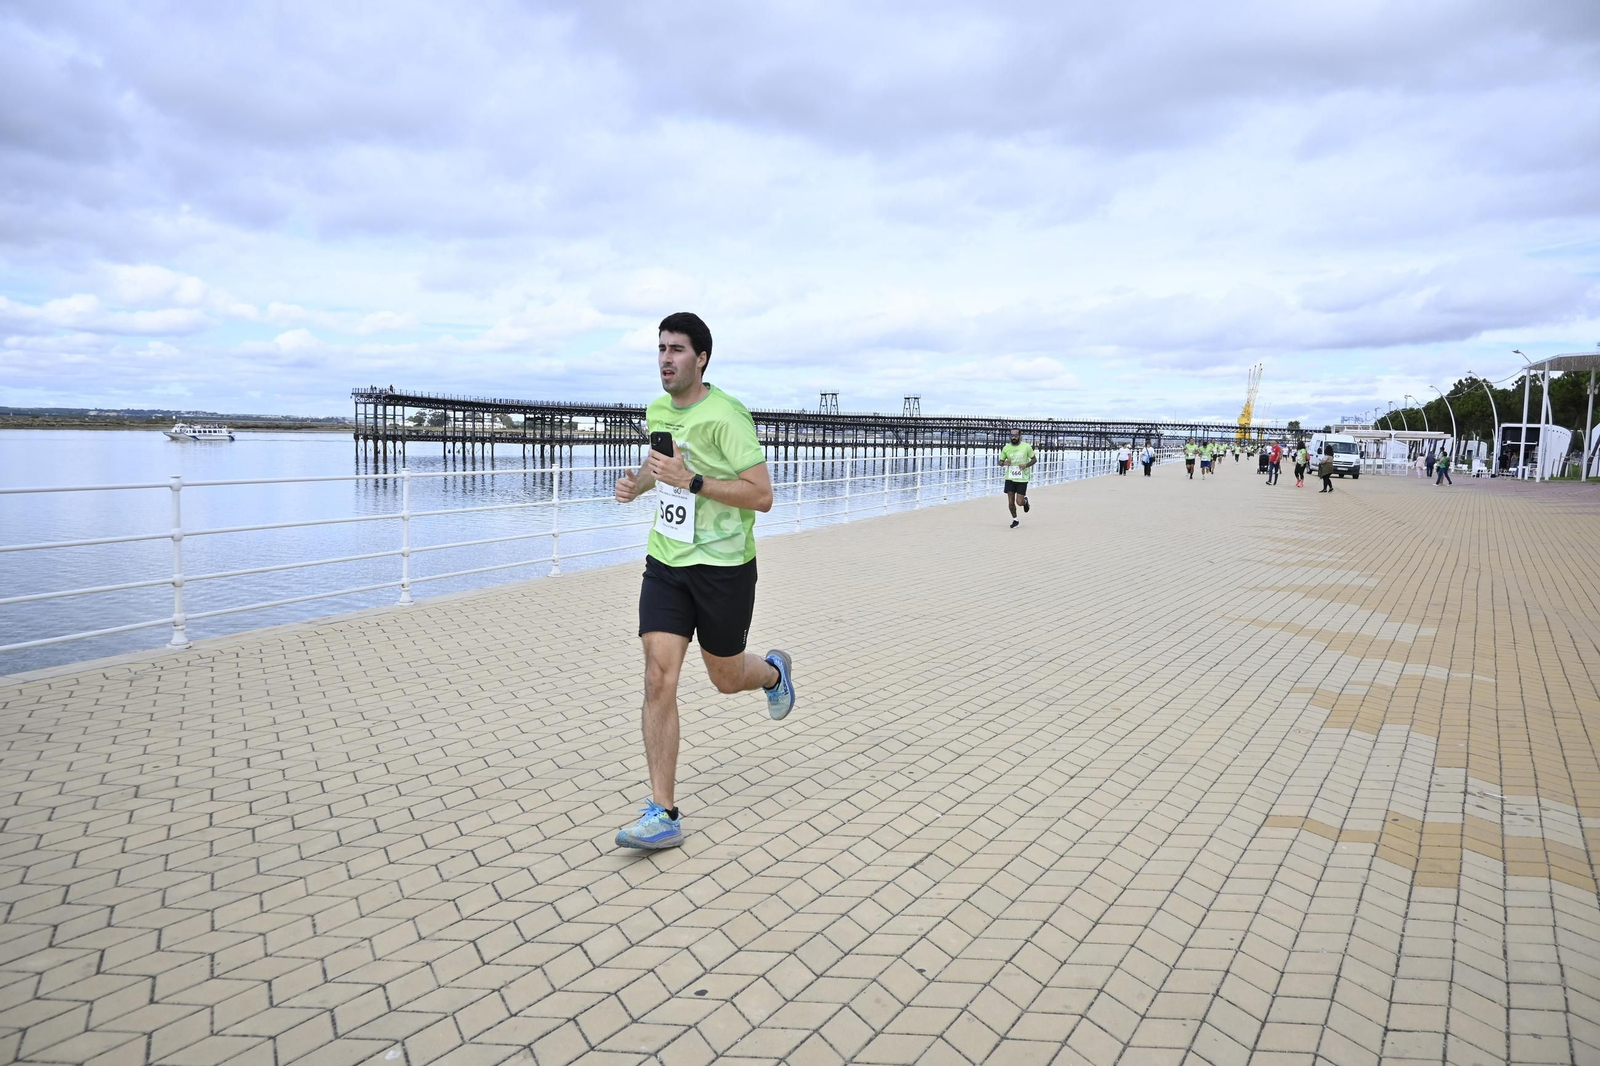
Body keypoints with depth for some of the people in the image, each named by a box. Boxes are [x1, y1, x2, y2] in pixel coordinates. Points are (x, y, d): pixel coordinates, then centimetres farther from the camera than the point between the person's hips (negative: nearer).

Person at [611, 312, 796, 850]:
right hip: (665, 563, 5)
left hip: (724, 567, -5)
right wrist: (636, 481, 6)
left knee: (726, 678, 12)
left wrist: (692, 481, -26)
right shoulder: (657, 410, 6)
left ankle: (774, 670, 50)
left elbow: (762, 495, -19)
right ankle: (663, 814, 0)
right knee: (659, 678, -7)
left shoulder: (726, 416, -16)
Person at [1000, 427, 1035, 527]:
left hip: (1022, 478, -2)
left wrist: (1026, 465, -14)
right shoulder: (1006, 448, 1)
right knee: (1010, 502, 0)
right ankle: (1015, 519, 22)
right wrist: (1004, 463, -14)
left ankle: (1025, 501, 32)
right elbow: (1000, 462, 10)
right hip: (1010, 478, 2)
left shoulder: (1026, 446, -4)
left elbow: (1034, 459, 5)